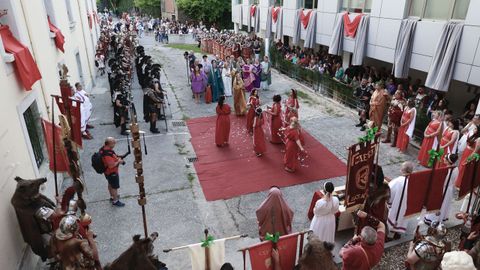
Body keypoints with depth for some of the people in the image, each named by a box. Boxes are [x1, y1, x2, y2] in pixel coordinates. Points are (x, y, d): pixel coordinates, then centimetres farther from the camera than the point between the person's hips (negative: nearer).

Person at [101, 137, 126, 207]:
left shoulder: (103, 148, -5)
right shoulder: (108, 154, -36)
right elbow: (111, 165, -35)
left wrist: (117, 158, 2)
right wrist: (118, 161, -20)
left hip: (107, 171, 10)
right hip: (112, 173, -10)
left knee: (110, 184, 28)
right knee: (115, 187, 9)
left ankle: (112, 197, 48)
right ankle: (115, 201, 26)